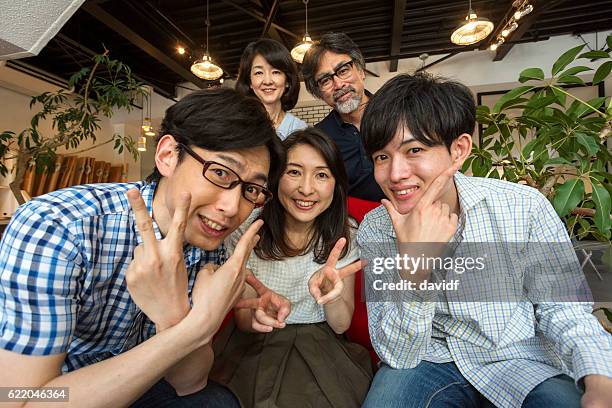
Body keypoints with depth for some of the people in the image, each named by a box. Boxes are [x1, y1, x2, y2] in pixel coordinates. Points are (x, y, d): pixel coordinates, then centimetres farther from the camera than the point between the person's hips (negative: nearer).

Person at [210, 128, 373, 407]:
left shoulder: (345, 237, -8)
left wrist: (329, 290, -29)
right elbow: (243, 320, -4)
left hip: (319, 345, 1)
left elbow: (341, 325, -6)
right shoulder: (246, 231, -11)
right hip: (256, 345, 0)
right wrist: (259, 314, -29)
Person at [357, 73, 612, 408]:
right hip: (429, 361, -2)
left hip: (520, 362, 3)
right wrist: (414, 266, -32)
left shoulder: (524, 207, -14)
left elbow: (562, 309, -4)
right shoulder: (374, 231, -14)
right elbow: (395, 355, -17)